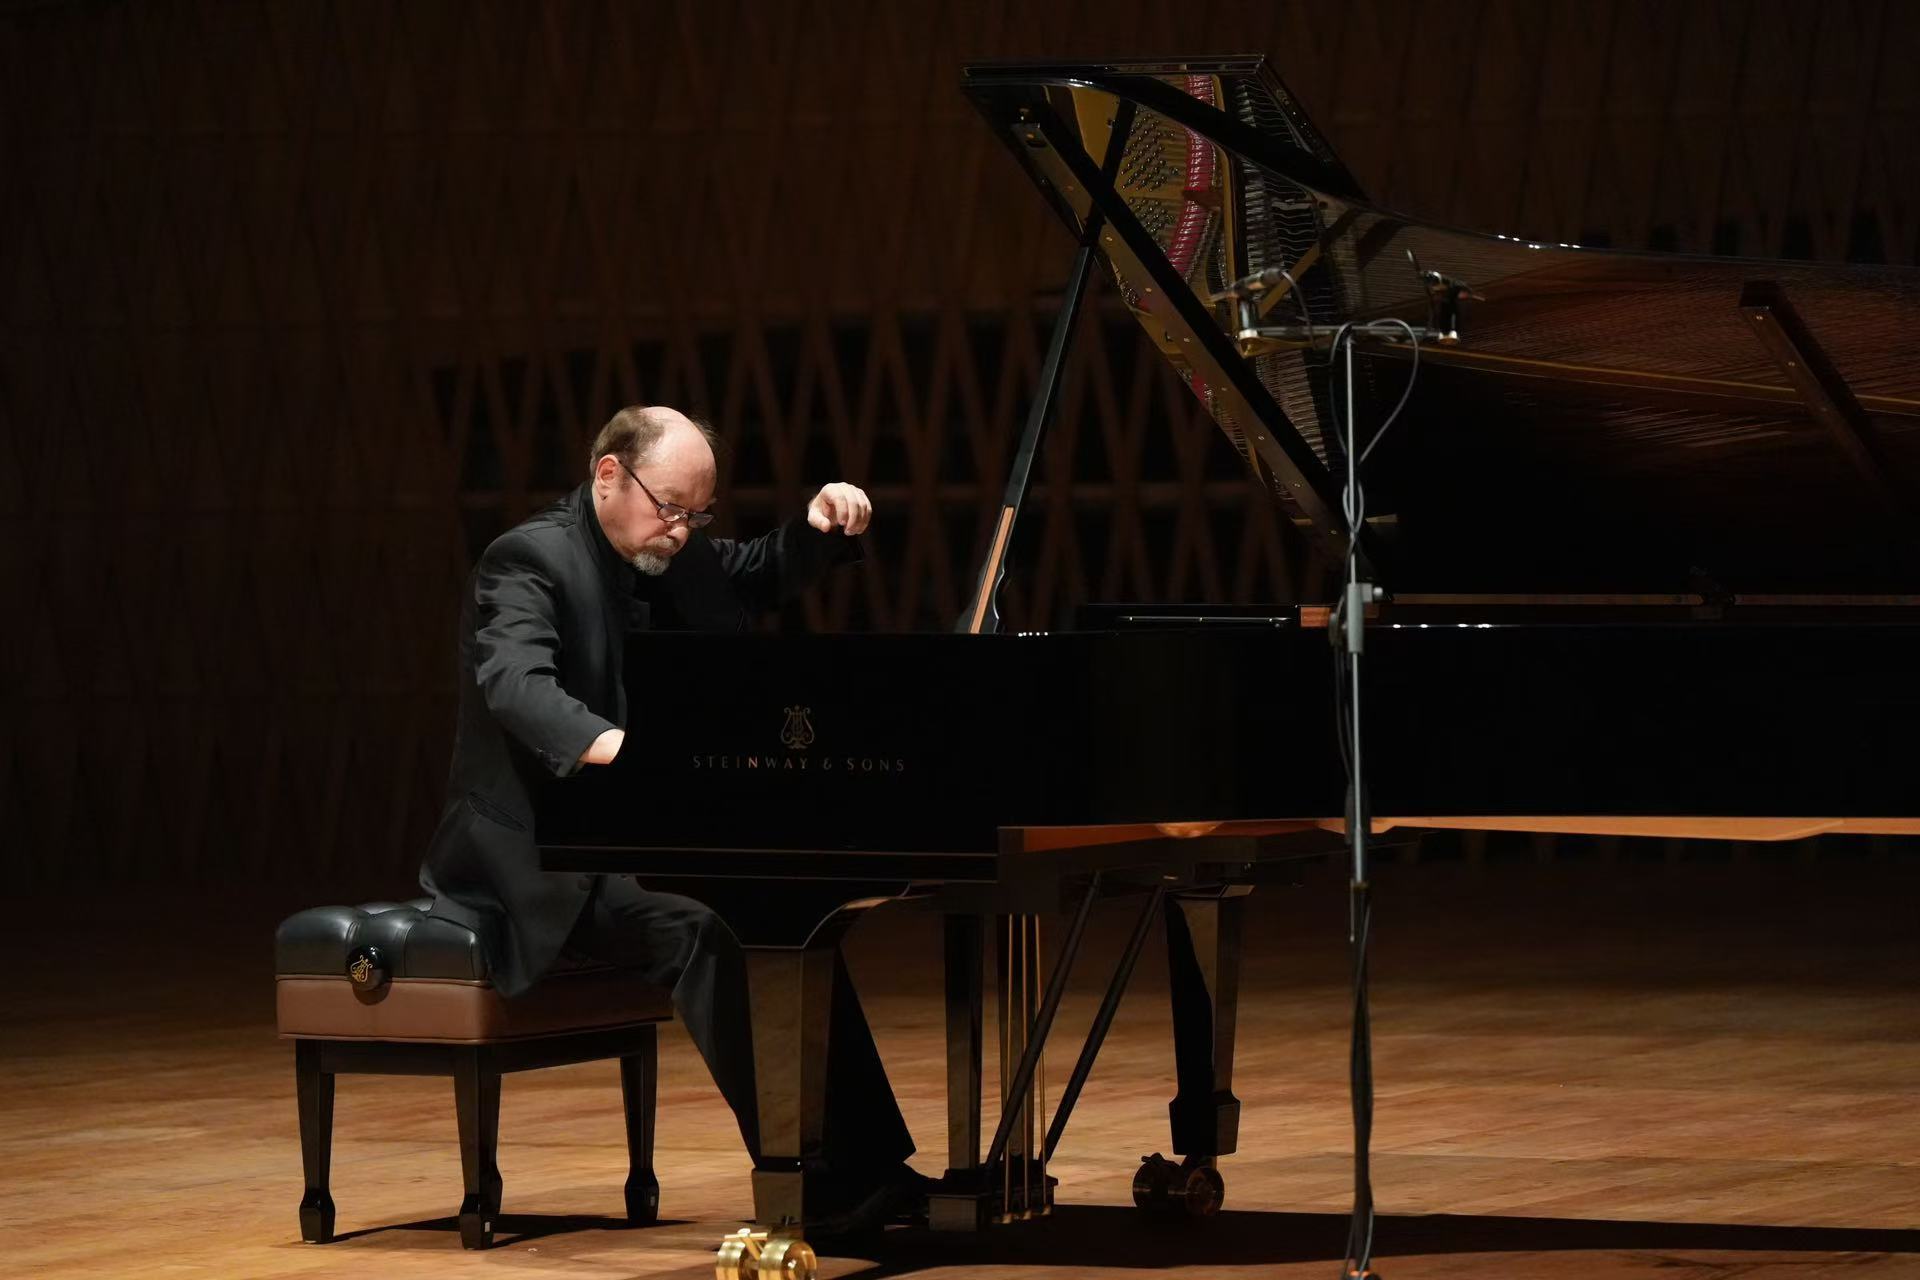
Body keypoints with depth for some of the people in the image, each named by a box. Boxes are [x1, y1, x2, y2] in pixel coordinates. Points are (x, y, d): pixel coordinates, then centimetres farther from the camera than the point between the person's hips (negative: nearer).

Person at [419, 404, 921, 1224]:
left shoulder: (662, 558, 10)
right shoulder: (529, 561, -16)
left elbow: (757, 580, 26)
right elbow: (516, 685, -34)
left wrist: (819, 527, 3)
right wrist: (616, 747, -51)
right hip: (536, 859, -9)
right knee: (699, 928, -30)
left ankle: (867, 1172, -9)